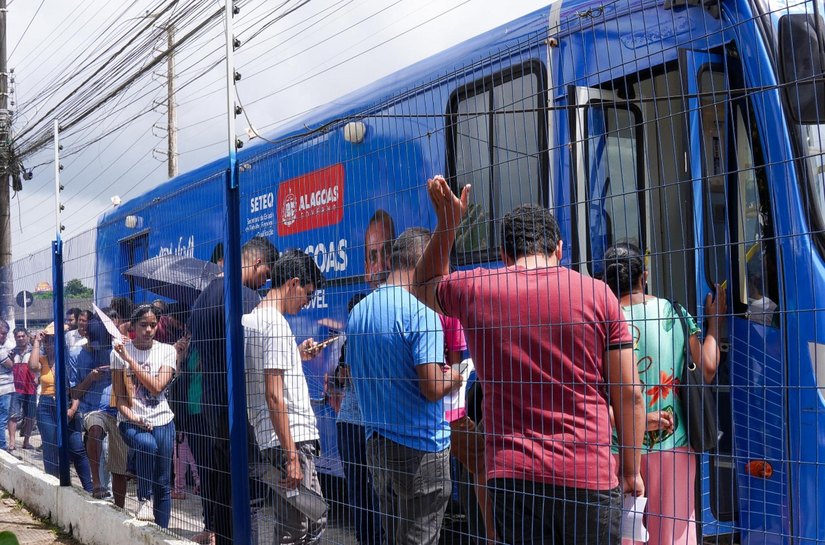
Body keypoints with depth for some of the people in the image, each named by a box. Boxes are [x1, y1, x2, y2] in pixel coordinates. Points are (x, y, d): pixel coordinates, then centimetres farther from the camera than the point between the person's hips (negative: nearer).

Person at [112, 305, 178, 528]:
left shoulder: (167, 351, 1)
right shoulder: (119, 352, 0)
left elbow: (157, 387, -14)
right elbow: (119, 397, 1)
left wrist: (129, 359, -16)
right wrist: (133, 418, -17)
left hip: (161, 420, 1)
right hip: (130, 421, -1)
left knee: (163, 483, 0)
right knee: (148, 445, -35)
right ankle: (143, 499, -17)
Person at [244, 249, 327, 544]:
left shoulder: (249, 320, 14)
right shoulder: (275, 324, -14)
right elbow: (274, 396, -20)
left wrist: (295, 355, 26)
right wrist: (291, 456, -20)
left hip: (267, 441, 10)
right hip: (292, 441, -10)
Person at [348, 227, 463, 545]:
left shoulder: (358, 311, 9)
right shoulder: (420, 310, -16)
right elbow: (433, 388, -22)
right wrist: (454, 378, 0)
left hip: (377, 444, 8)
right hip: (421, 448, -8)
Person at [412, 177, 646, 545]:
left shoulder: (474, 290, 3)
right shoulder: (596, 293, 0)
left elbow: (424, 286, 28)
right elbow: (630, 394, 1)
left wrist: (446, 225, 27)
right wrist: (631, 470, 11)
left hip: (510, 475, 2)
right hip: (589, 476, -1)